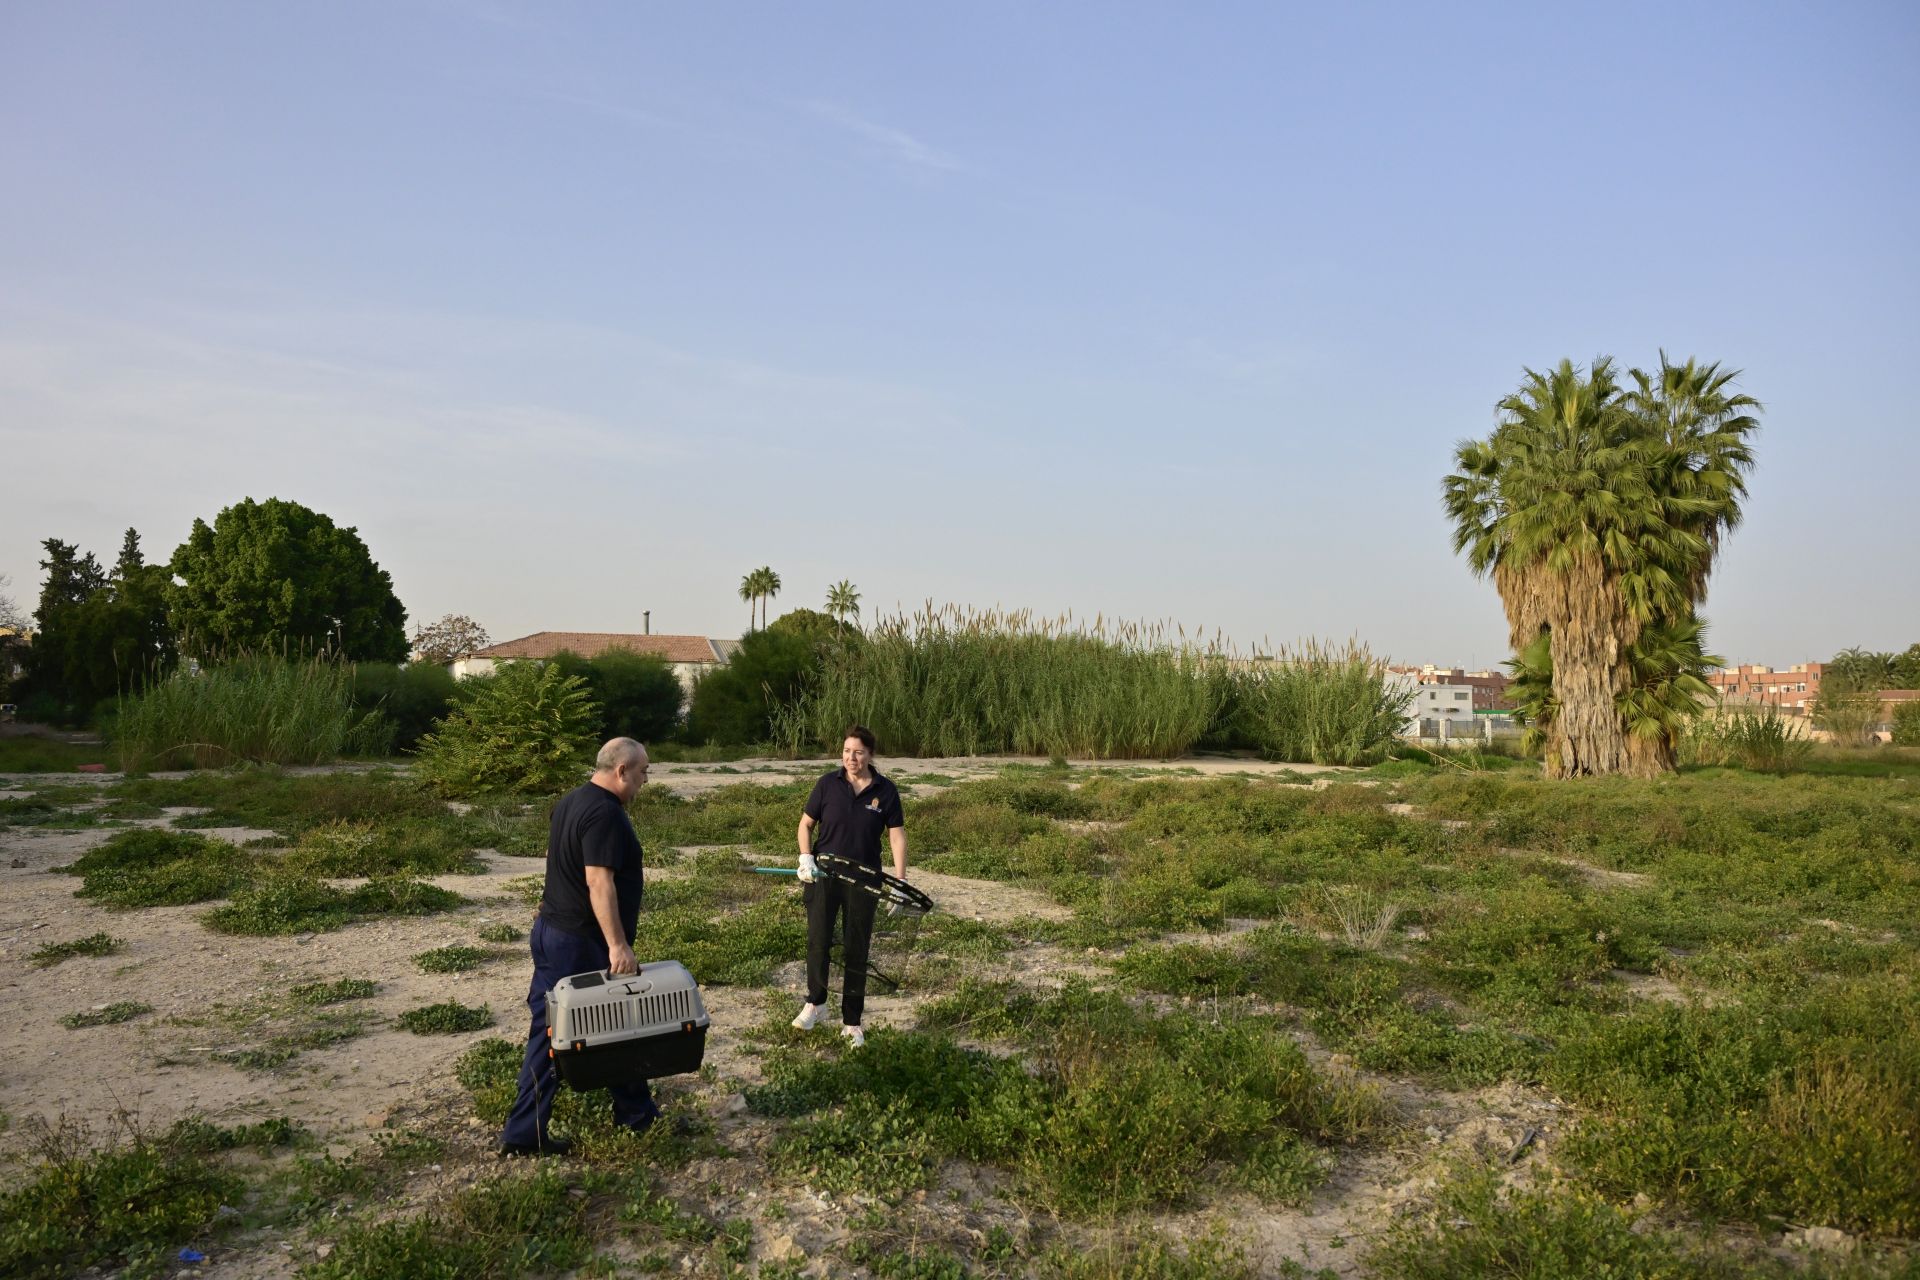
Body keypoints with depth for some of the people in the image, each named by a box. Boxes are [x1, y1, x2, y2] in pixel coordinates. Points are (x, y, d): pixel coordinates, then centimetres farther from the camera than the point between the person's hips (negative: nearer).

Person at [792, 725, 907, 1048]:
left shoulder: (885, 790, -3)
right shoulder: (828, 784, -3)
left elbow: (897, 835, -1)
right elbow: (806, 823, 5)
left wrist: (899, 880, -9)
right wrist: (806, 858, -11)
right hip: (823, 873, 0)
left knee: (856, 949, 5)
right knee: (818, 940, -6)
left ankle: (851, 1021, 17)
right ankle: (815, 1003, 19)